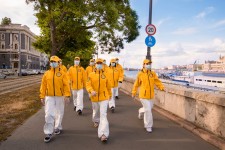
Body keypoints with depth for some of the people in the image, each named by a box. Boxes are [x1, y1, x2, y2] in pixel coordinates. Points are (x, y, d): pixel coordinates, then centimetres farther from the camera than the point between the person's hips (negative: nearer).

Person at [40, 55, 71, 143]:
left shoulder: (62, 73, -4)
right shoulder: (46, 74, 2)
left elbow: (66, 85, -8)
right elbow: (43, 85, 5)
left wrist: (67, 95, -16)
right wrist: (42, 96, 2)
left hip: (60, 97, 0)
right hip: (49, 97, 1)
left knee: (59, 113, 15)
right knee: (49, 114, -4)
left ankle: (58, 127, 37)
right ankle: (48, 133, 6)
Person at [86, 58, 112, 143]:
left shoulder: (105, 75, -2)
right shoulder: (91, 75, -3)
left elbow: (108, 86, 9)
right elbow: (88, 85, -9)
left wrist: (110, 95, 19)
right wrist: (91, 91, -29)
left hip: (104, 98, -2)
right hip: (94, 98, 2)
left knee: (103, 114, -11)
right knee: (96, 112, 25)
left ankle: (103, 134, -12)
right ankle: (96, 121, 60)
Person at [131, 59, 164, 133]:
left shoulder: (153, 73, 2)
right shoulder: (140, 74, -5)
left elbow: (157, 81, -5)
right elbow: (136, 84, 3)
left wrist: (162, 87, -21)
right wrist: (133, 92, 8)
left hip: (151, 95, 5)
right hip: (143, 95, -4)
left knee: (149, 107, 22)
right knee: (148, 110, -7)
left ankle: (141, 111, 56)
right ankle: (148, 126, 11)